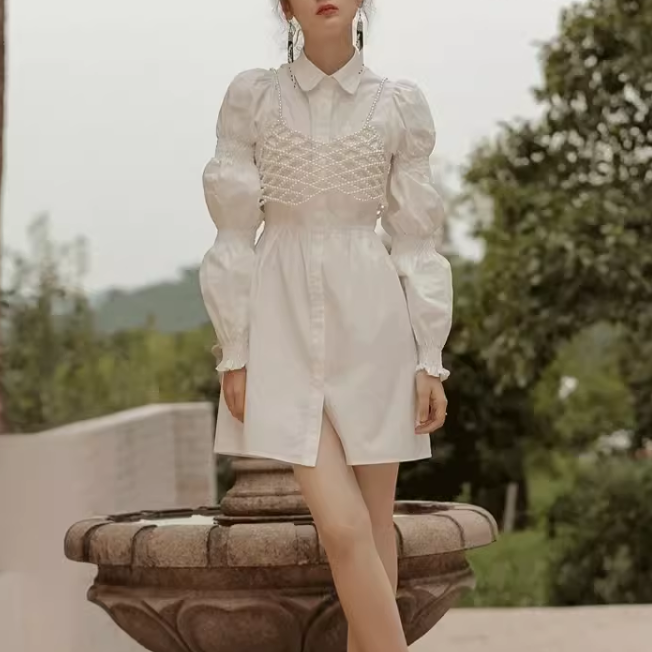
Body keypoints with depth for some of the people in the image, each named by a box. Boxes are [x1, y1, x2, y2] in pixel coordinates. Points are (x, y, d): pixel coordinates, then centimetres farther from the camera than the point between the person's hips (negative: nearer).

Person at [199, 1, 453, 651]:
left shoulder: (400, 105, 4)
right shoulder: (251, 97, 2)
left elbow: (416, 241, 5)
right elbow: (235, 233, 2)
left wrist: (430, 359, 2)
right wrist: (233, 351, -3)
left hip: (371, 325, 2)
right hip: (285, 325, -1)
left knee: (374, 524, 5)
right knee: (343, 525, -11)